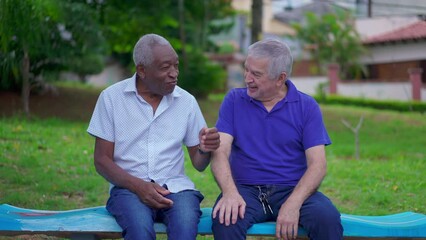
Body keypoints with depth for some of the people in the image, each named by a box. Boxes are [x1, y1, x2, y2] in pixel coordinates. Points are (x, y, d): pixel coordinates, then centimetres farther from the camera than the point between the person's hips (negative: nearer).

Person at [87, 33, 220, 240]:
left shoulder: (186, 101, 6)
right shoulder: (111, 97, 0)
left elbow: (198, 164, 11)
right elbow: (102, 160, 0)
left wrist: (204, 150, -14)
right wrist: (138, 186, -17)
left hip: (175, 186, 2)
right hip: (129, 188, -1)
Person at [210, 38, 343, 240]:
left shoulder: (307, 107, 4)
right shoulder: (234, 100, 6)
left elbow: (317, 164, -4)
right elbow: (220, 152, -5)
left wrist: (292, 204, -21)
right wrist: (230, 192, -25)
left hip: (293, 190, 0)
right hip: (246, 190, 0)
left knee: (328, 218, -29)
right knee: (226, 219, -32)